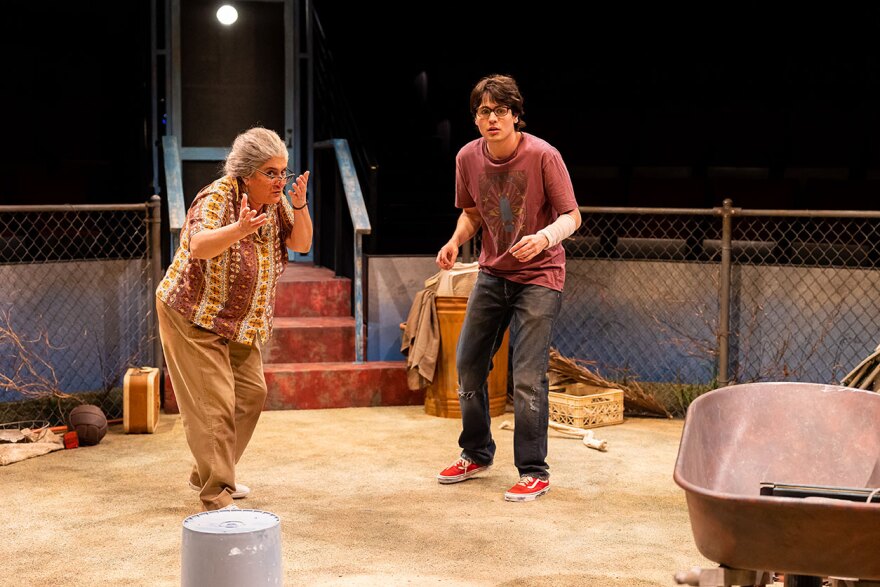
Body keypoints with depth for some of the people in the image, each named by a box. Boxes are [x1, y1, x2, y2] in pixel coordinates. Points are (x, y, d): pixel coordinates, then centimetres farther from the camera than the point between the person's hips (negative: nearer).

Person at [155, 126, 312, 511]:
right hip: (195, 317, -8)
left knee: (251, 394, 13)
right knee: (214, 404, -11)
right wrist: (239, 230, -60)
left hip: (242, 321, 8)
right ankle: (216, 497, -6)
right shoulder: (216, 198, -25)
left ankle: (207, 474, 29)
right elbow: (198, 247, -42)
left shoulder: (276, 200, -2)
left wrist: (299, 206, -22)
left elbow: (301, 244, -5)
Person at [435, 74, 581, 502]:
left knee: (527, 377, -11)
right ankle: (476, 454, 31)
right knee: (468, 364, 10)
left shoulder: (542, 156, -18)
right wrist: (455, 241, -8)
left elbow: (571, 216, -15)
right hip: (492, 273, 6)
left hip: (538, 276, -6)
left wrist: (544, 237, -35)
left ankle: (533, 473, 2)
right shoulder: (468, 158, -3)